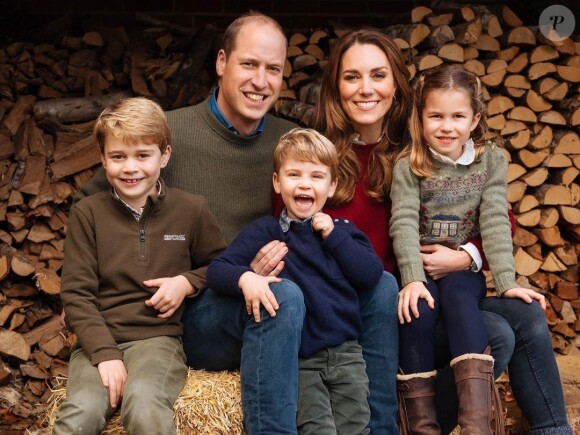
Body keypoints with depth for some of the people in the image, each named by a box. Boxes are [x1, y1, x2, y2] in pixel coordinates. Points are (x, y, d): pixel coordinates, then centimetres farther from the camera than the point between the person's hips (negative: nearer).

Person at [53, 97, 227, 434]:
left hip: (158, 335, 0)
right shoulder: (88, 213, 5)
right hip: (99, 339, 1)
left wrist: (189, 281, -2)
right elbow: (76, 293, 2)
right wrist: (105, 354, -11)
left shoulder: (191, 209, 6)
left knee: (144, 406, -33)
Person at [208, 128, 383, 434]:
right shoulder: (265, 231, 5)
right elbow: (216, 269, -4)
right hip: (297, 358, -2)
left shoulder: (342, 230, 13)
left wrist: (334, 236, -4)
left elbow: (372, 275, 0)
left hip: (345, 351, 3)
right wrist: (245, 278, -25)